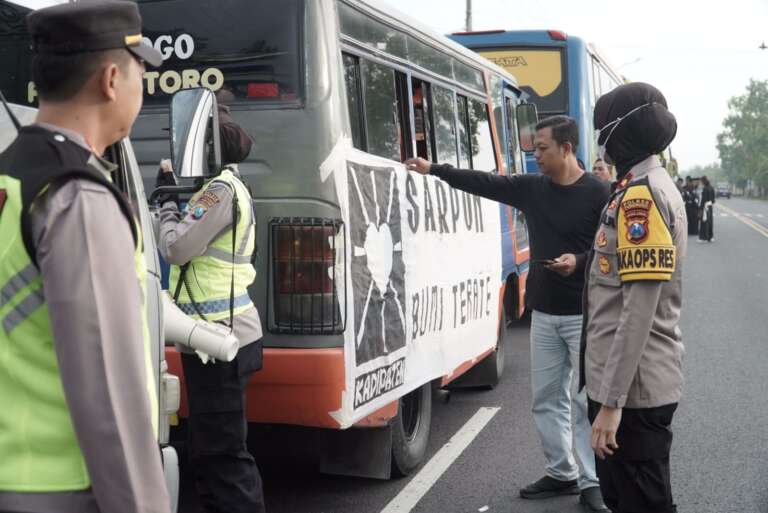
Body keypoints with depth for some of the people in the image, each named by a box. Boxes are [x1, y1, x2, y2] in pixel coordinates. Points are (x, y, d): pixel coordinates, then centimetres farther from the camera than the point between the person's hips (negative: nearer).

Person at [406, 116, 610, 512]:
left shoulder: (597, 193, -10)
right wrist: (433, 170, 11)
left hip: (584, 316, -6)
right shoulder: (531, 188, 7)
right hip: (543, 315, 6)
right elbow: (484, 183, 10)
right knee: (547, 398, 11)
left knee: (586, 401, -3)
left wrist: (580, 261, -24)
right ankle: (561, 474, 23)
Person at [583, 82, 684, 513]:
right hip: (637, 382, 10)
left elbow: (639, 311, -24)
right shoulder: (653, 187, 14)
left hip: (632, 388, -10)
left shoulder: (642, 194, -18)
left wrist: (611, 401, -24)